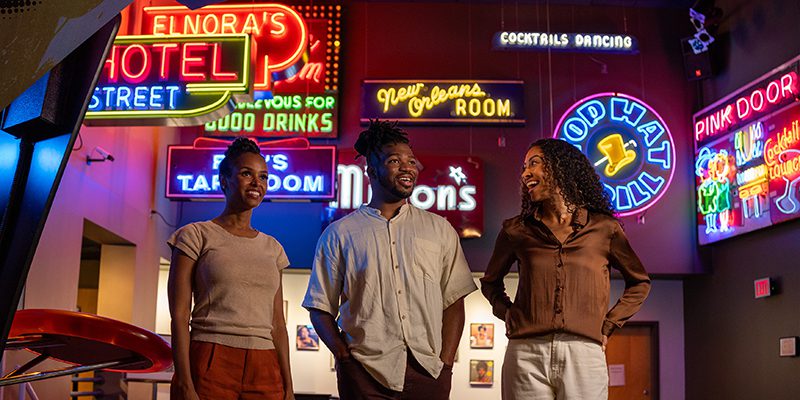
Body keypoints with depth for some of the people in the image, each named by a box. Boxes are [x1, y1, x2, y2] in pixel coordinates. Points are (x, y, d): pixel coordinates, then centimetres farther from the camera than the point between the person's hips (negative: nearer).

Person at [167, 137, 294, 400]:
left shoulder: (272, 248, 14)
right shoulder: (196, 236, 1)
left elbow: (277, 325, 13)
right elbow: (179, 316, -5)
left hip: (265, 372, 4)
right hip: (209, 368, -4)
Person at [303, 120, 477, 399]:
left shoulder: (440, 230, 11)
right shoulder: (339, 234, 6)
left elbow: (454, 301, 8)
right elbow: (321, 309, 6)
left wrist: (446, 361, -2)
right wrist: (345, 356, -7)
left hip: (429, 370, 2)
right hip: (366, 372, -1)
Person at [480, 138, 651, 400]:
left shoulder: (604, 228, 8)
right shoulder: (516, 230, 10)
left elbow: (639, 283, 19)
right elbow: (491, 282, 24)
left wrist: (608, 326, 9)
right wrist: (507, 315, 7)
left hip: (584, 355, 0)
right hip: (525, 354, 1)